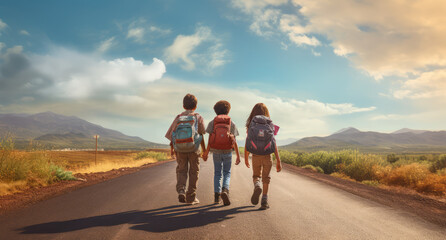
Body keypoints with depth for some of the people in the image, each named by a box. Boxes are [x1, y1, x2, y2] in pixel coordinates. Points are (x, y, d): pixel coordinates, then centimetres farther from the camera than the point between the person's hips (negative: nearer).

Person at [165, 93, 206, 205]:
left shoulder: (178, 117, 9)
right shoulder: (198, 117, 4)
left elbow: (171, 134, 4)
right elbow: (201, 135, -1)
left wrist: (172, 149, 13)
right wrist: (204, 151, 5)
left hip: (180, 149, 2)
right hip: (193, 148, -2)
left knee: (181, 170, 15)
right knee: (193, 172, 11)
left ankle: (181, 191, -8)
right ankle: (191, 197, 14)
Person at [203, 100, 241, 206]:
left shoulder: (212, 122, 5)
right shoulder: (231, 123, 3)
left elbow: (210, 139, -5)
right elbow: (234, 141, -2)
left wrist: (206, 152, 0)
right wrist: (238, 156, 0)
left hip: (216, 151, 1)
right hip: (227, 151, -1)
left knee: (217, 173, 15)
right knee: (227, 173, 10)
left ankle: (217, 196, 7)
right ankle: (225, 190, -16)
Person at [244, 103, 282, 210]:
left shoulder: (251, 125, -2)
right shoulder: (270, 125, -1)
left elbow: (247, 143, -2)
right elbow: (274, 145, -5)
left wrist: (246, 158, 10)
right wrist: (278, 161, -2)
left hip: (256, 156, 0)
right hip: (267, 157, 0)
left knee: (256, 176, 20)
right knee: (266, 178, 15)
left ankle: (257, 187, -12)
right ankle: (264, 201, 10)